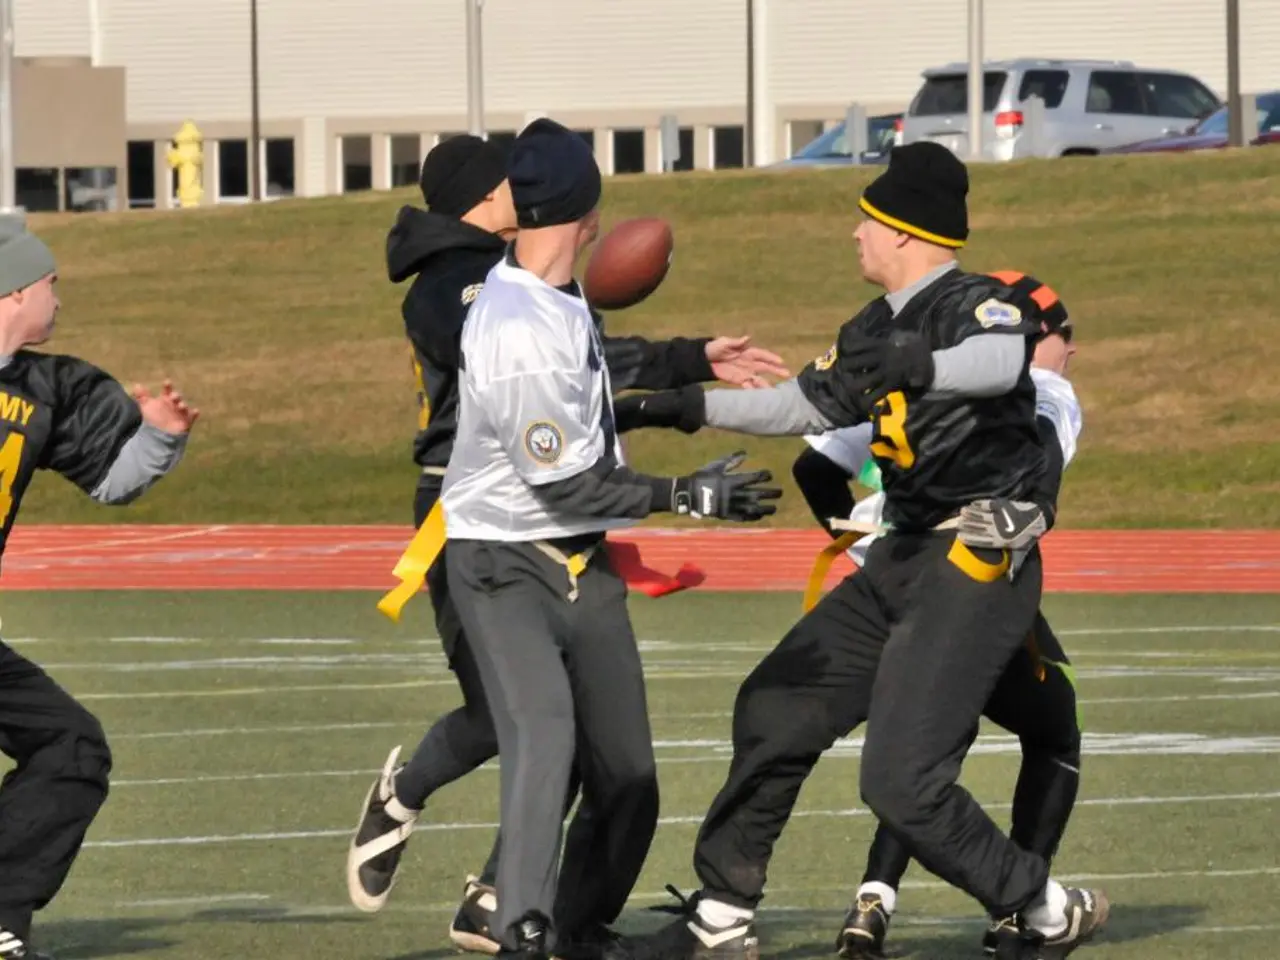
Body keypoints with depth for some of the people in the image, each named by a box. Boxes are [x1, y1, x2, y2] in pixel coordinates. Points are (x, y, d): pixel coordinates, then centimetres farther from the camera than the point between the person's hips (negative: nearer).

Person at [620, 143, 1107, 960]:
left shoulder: (974, 305, -14)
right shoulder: (879, 331, 13)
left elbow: (1003, 360, -37)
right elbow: (808, 404, 25)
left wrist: (922, 367, -56)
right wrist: (691, 405, 21)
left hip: (980, 565, -10)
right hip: (905, 558, 10)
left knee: (901, 780, -17)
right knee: (775, 709, 14)